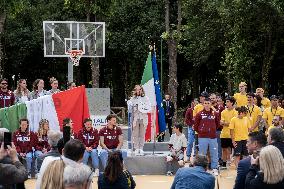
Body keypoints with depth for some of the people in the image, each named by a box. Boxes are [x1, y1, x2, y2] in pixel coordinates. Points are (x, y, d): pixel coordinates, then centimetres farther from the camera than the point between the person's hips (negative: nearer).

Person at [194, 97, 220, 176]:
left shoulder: (215, 114, 3)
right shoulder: (200, 114, -3)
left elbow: (217, 124, 16)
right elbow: (196, 125, 3)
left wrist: (213, 130, 11)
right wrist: (200, 132, 5)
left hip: (213, 137, 2)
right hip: (202, 137, -2)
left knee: (214, 154, 6)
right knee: (202, 154, 5)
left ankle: (215, 169, 15)